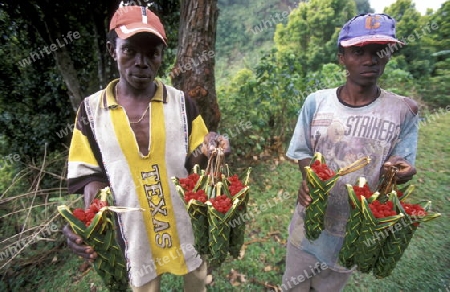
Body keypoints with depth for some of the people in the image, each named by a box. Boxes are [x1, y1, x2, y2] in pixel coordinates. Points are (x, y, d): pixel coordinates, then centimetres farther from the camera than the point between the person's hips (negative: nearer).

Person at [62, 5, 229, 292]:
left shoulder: (183, 103, -7)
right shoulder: (91, 110, -6)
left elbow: (194, 164, -4)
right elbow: (93, 174, -2)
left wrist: (206, 151, -26)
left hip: (188, 227, 1)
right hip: (135, 234, 1)